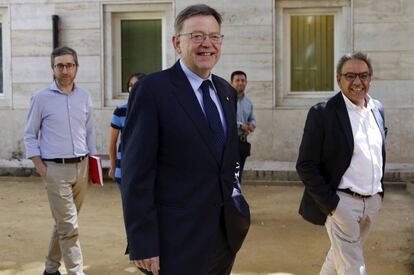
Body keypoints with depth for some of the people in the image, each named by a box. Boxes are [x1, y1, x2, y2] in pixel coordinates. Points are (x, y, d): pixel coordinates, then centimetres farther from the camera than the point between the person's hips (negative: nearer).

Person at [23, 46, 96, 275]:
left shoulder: (84, 97, 8)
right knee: (70, 226, -6)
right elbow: (30, 135, 1)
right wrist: (40, 167, -7)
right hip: (55, 169, -4)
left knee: (64, 223, 15)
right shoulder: (42, 98, -3)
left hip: (81, 167, 4)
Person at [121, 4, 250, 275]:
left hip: (226, 235, 7)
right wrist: (143, 245, -17)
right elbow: (137, 174, -15)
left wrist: (237, 212, 11)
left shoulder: (226, 90, 9)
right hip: (178, 243, -6)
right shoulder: (152, 89, -12)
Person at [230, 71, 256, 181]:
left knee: (238, 174, 13)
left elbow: (252, 119, 23)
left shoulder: (248, 102, 13)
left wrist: (252, 125, 0)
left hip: (243, 142, 7)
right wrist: (240, 125, -20)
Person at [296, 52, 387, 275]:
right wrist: (330, 204, -17)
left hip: (373, 202, 6)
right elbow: (306, 165, -14)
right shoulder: (323, 113, -13)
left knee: (340, 256, 21)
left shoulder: (377, 109, 7)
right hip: (341, 202, -6)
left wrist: (380, 191, 13)